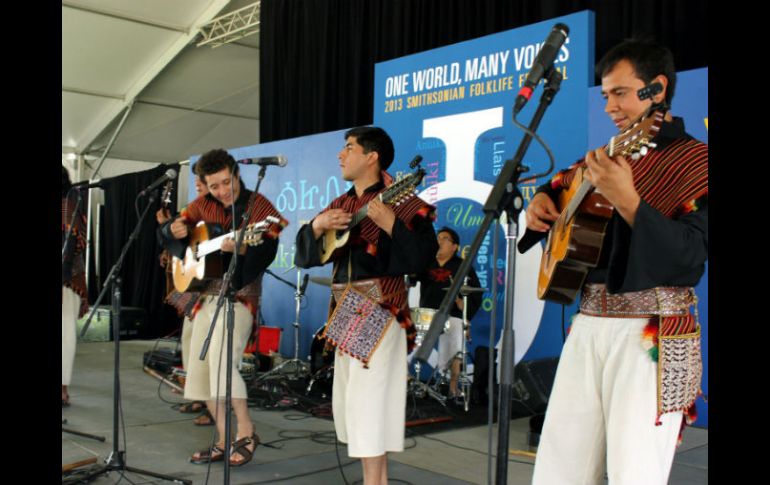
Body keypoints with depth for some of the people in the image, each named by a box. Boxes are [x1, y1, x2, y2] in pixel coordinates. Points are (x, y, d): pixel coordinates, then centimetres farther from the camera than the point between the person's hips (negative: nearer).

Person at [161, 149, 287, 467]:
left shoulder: (258, 206, -9)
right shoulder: (203, 205, 8)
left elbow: (267, 250, -22)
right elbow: (173, 227, 19)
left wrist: (241, 248, -42)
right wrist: (175, 229, -5)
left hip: (239, 295, -7)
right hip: (206, 294, 7)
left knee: (221, 360, -24)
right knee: (200, 369, 7)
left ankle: (246, 432, -8)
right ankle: (224, 442, 17)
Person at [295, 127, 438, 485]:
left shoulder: (400, 201, -8)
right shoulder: (339, 205, 15)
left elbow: (422, 255, -20)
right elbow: (304, 255, 11)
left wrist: (389, 222, -29)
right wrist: (317, 225, -6)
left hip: (379, 311, -8)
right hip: (345, 312, 8)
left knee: (369, 399, -9)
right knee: (349, 399, 11)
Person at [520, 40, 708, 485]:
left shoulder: (695, 162, -5)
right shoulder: (610, 155, 15)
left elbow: (690, 257, -16)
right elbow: (559, 185, 31)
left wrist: (627, 201, -29)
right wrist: (541, 200, 7)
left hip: (650, 335, -6)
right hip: (588, 324, 6)